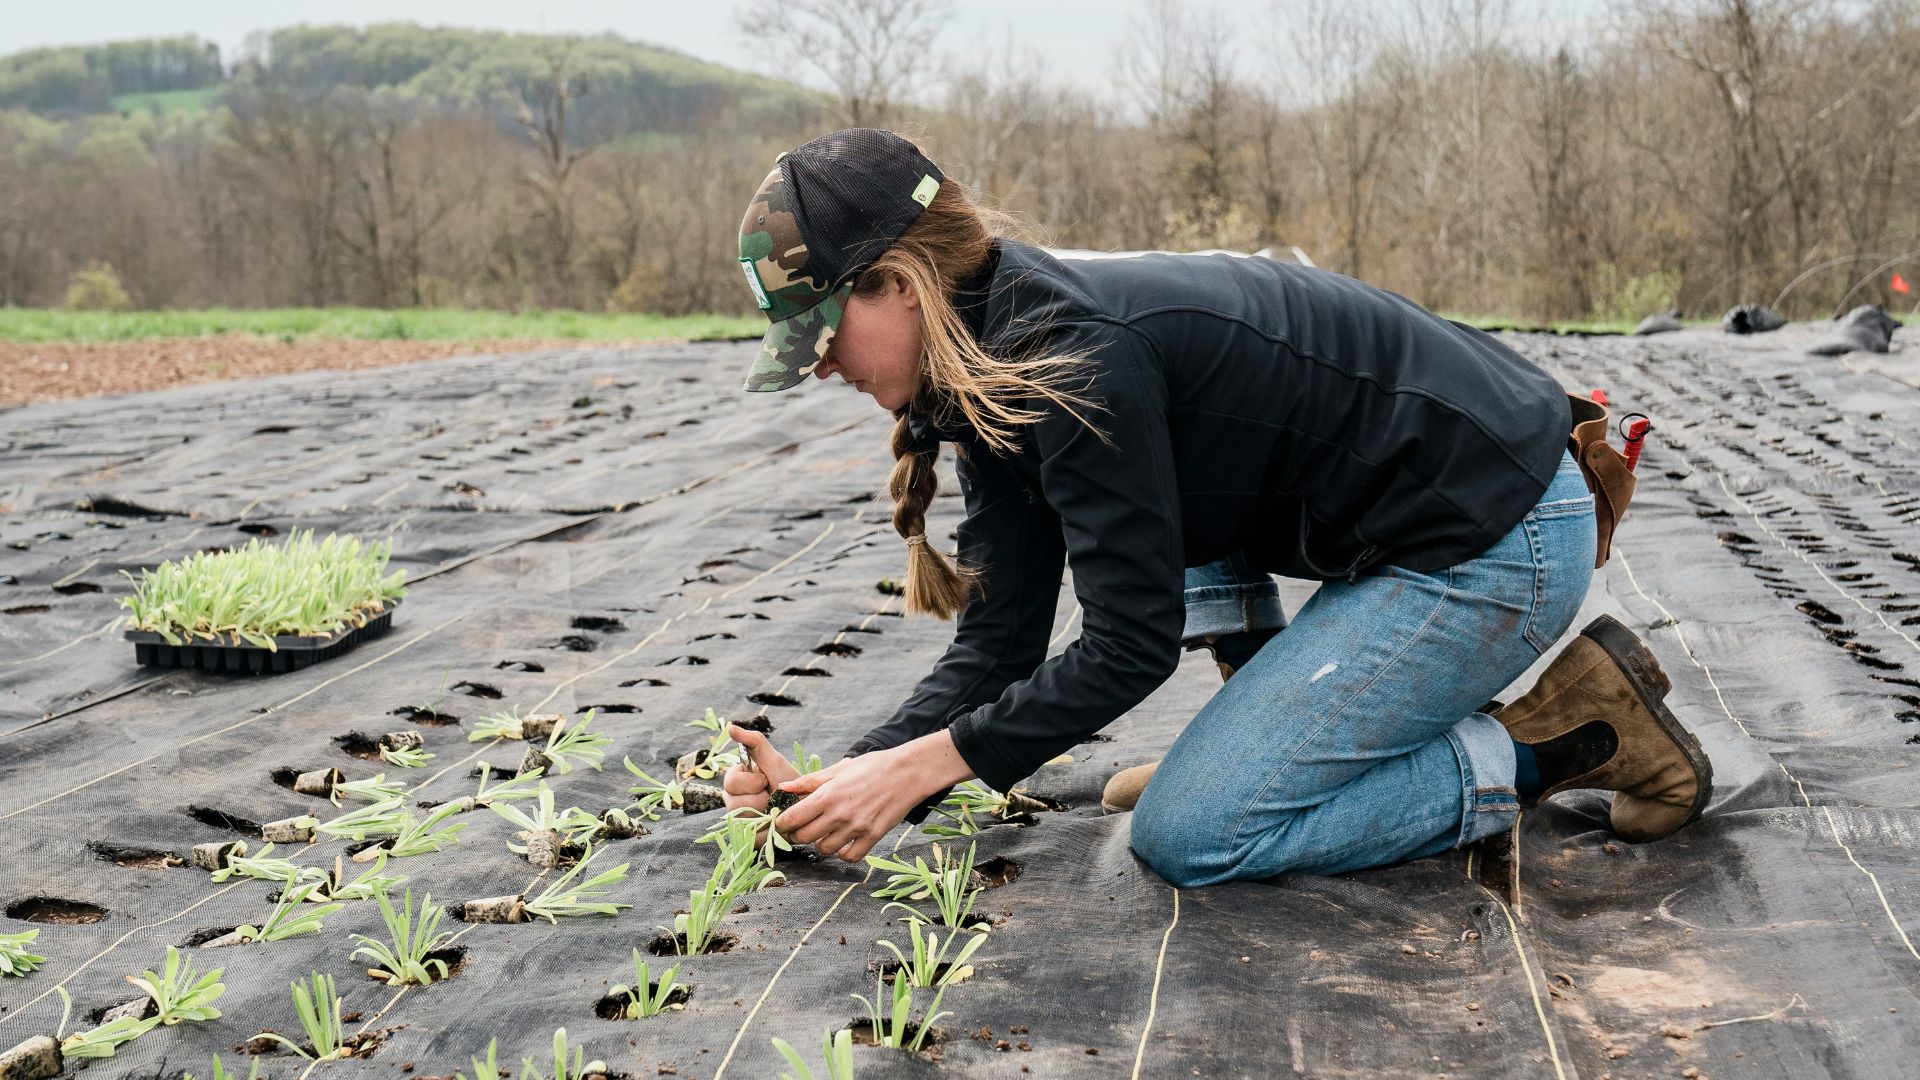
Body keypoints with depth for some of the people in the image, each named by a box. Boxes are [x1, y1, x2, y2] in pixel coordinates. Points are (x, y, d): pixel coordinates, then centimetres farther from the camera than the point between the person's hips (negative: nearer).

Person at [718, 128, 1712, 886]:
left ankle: (1562, 737, -3)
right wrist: (838, 778, -7)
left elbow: (1131, 645, -20)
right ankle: (1274, 740, 17)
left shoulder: (1071, 359, -23)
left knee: (1188, 838, -9)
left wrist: (914, 767, -16)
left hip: (1501, 544, -10)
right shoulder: (992, 369, 7)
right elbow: (998, 643, 4)